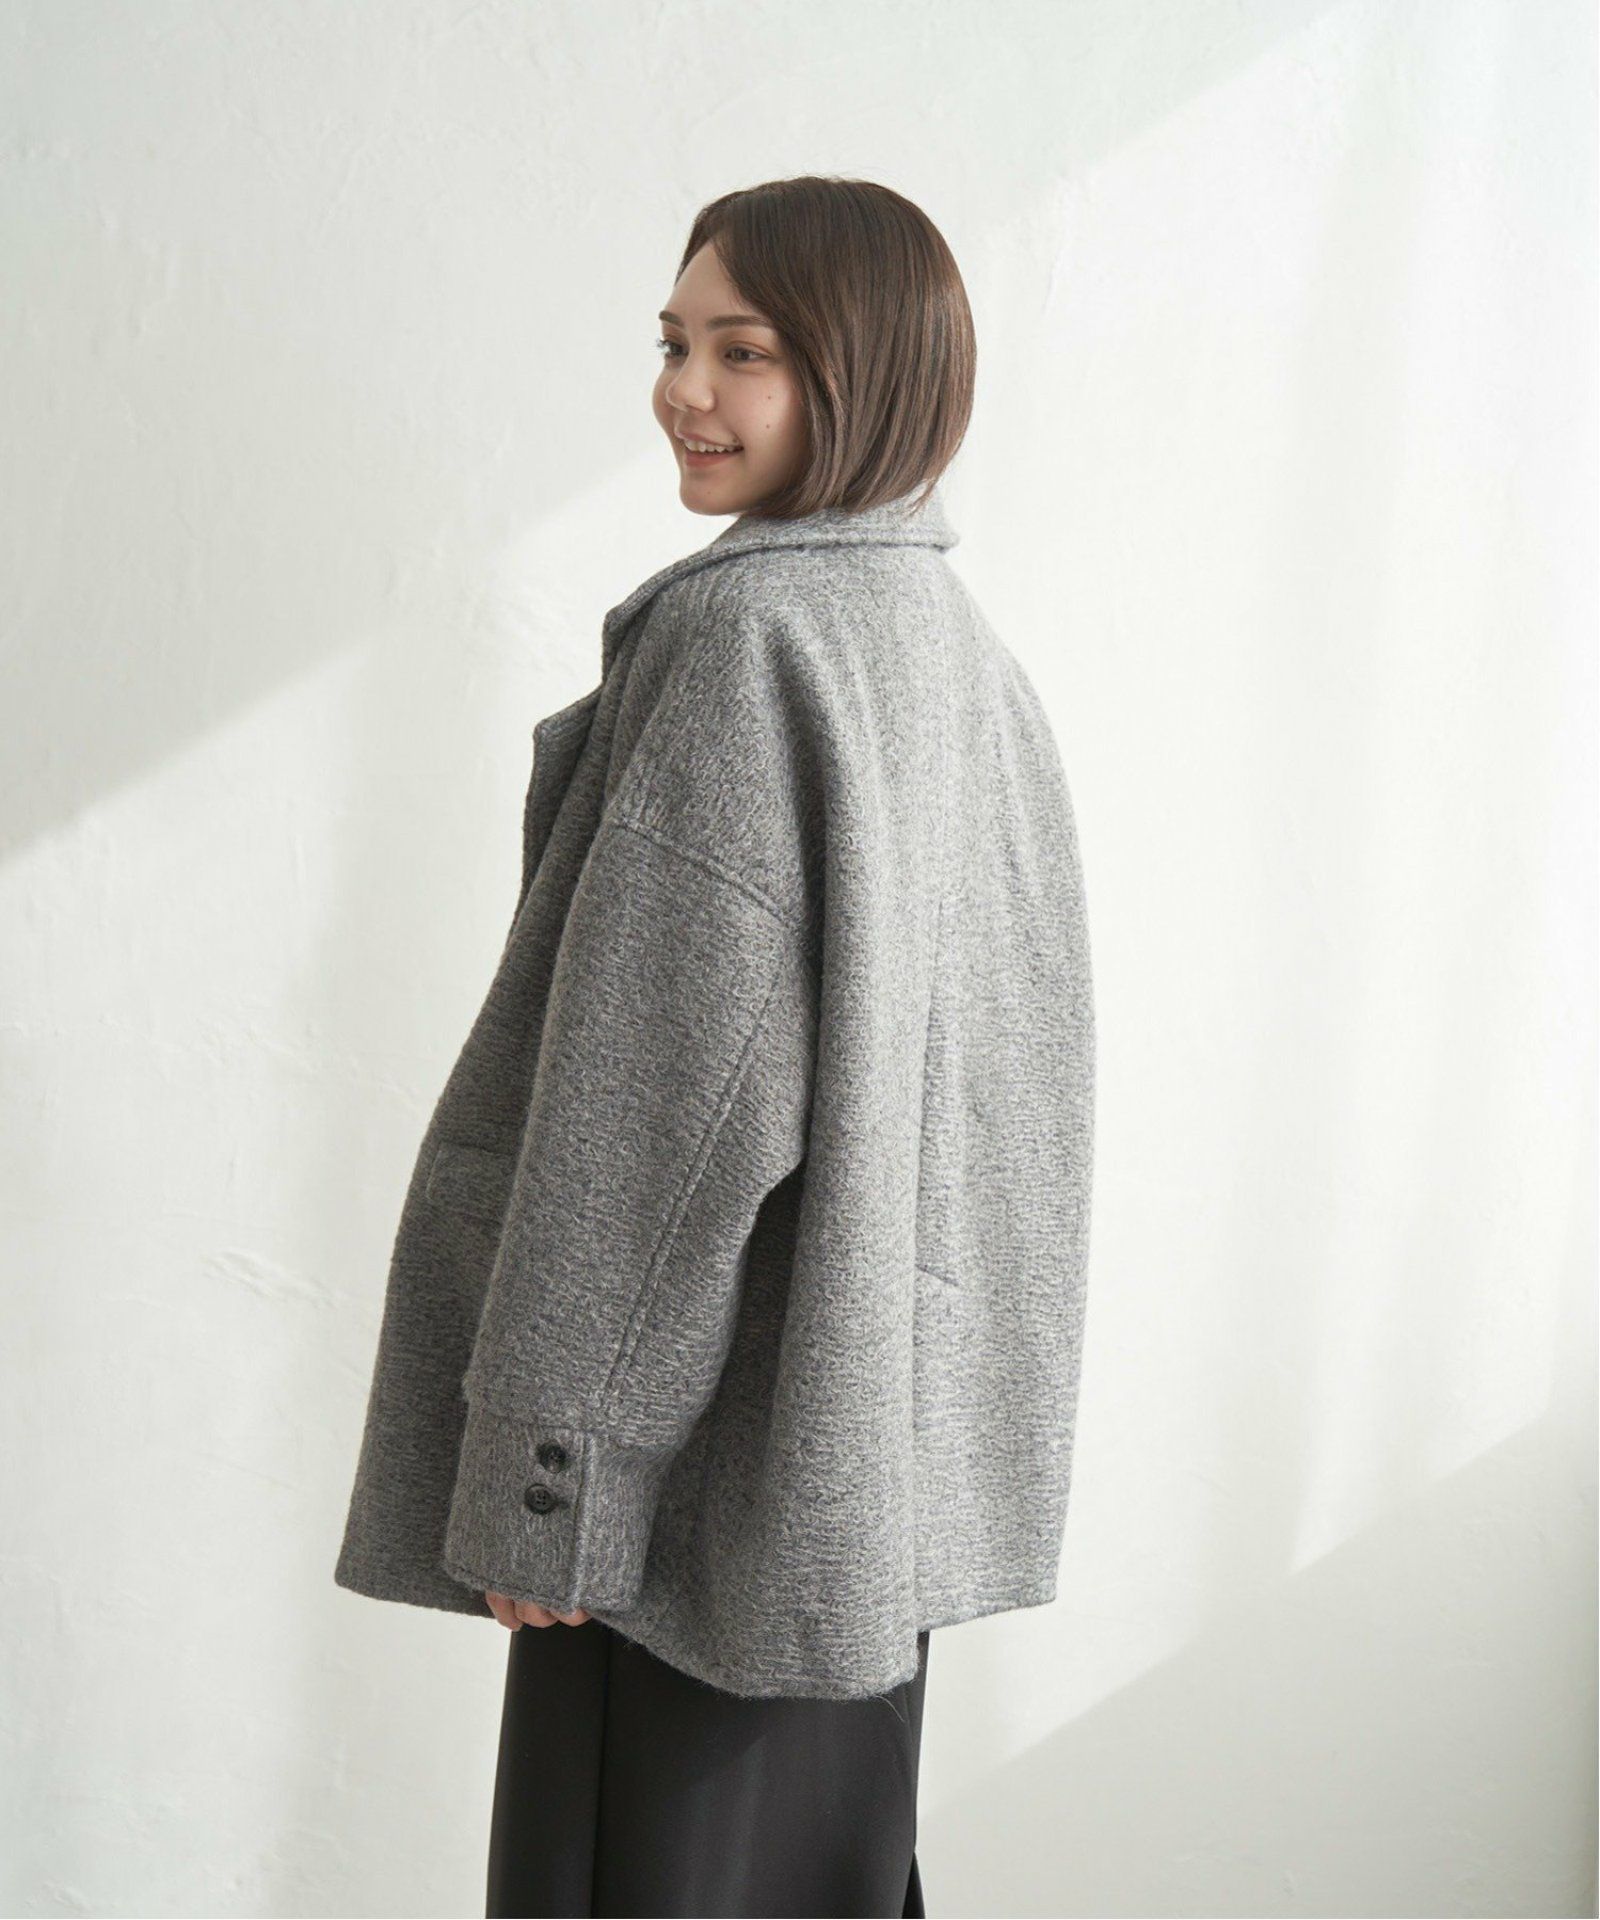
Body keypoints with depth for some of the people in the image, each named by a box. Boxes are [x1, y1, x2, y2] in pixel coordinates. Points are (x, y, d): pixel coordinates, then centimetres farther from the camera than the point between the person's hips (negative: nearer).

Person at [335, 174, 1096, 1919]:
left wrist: (541, 1473, -16)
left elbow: (673, 1087, -21)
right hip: (884, 1431, 9)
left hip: (722, 1445, -8)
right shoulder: (959, 647, 9)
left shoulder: (745, 639, -17)